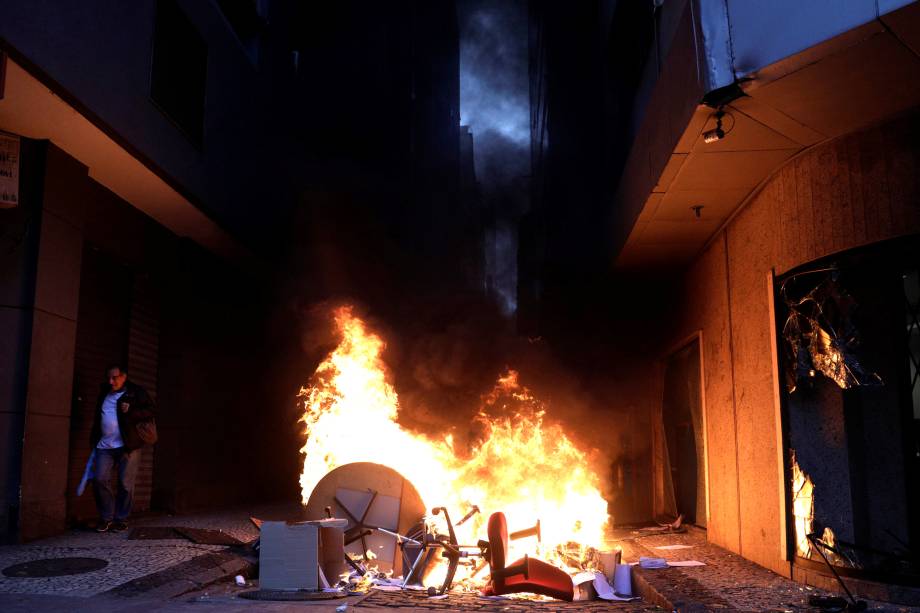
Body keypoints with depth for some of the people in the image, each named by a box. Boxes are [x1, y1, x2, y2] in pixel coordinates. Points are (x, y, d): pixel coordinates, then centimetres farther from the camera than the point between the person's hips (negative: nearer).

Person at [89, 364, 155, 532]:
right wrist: (94, 440, 20)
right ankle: (106, 518, 11)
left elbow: (150, 411, -4)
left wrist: (131, 412, -18)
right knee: (100, 480, -4)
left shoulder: (136, 392, 1)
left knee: (126, 484, -1)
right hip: (104, 446, 4)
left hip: (128, 446, -4)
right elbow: (97, 418, 26)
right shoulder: (104, 393, 16)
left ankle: (121, 519, 12)